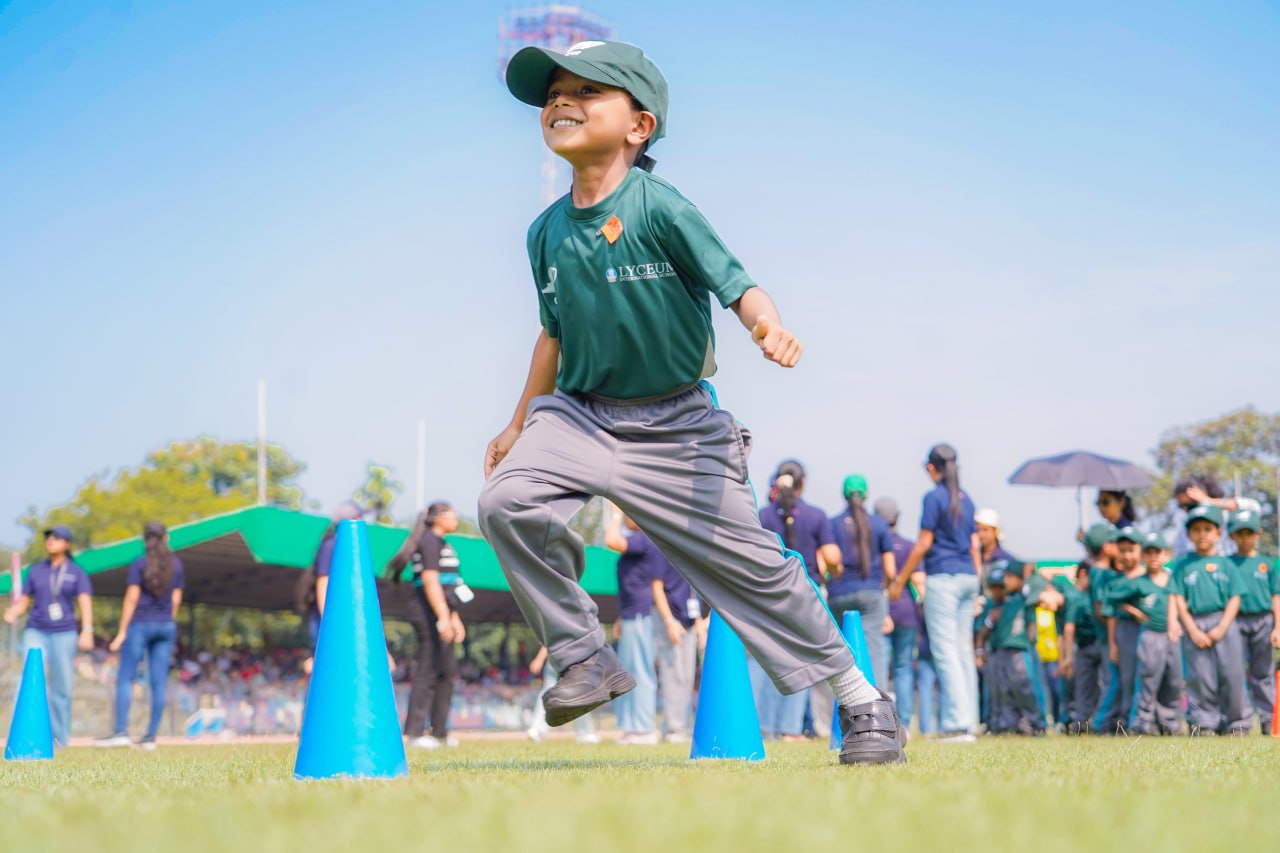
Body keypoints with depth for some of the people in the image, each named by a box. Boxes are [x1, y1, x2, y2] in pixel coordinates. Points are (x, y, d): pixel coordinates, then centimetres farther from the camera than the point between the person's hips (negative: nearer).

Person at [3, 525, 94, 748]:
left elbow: (85, 604, -9)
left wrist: (87, 631, -25)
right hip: (36, 632, 1)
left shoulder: (77, 573, 2)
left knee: (61, 688, 0)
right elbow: (23, 603, 9)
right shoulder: (35, 571, 9)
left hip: (64, 634, -1)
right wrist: (12, 613, -14)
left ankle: (60, 737, 12)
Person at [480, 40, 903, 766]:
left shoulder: (661, 208, -13)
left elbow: (736, 283, -18)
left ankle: (860, 698, 17)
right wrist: (518, 426, 22)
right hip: (579, 415, 4)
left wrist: (770, 327, -40)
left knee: (750, 563, -1)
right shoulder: (547, 232, 4)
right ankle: (586, 659, -6)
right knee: (508, 500, -23)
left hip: (677, 426, -4)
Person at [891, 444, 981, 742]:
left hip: (942, 577, -7)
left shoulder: (934, 497, -7)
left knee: (945, 651, -8)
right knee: (965, 650, 9)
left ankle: (958, 724, -15)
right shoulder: (966, 499, 13)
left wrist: (900, 581, -3)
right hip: (967, 577, 7)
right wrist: (976, 587, 20)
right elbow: (974, 545, 15)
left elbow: (923, 544, -10)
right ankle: (969, 723, 9)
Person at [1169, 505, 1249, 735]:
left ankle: (1236, 723, 6)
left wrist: (1221, 628, -9)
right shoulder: (1182, 566, 8)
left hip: (1224, 623, 0)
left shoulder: (1225, 565, 9)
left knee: (1231, 675, -3)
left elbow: (1235, 598, 3)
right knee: (1200, 677, -2)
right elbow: (1179, 600, 3)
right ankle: (1204, 722, 5)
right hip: (1195, 624, 0)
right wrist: (1193, 630, -8)